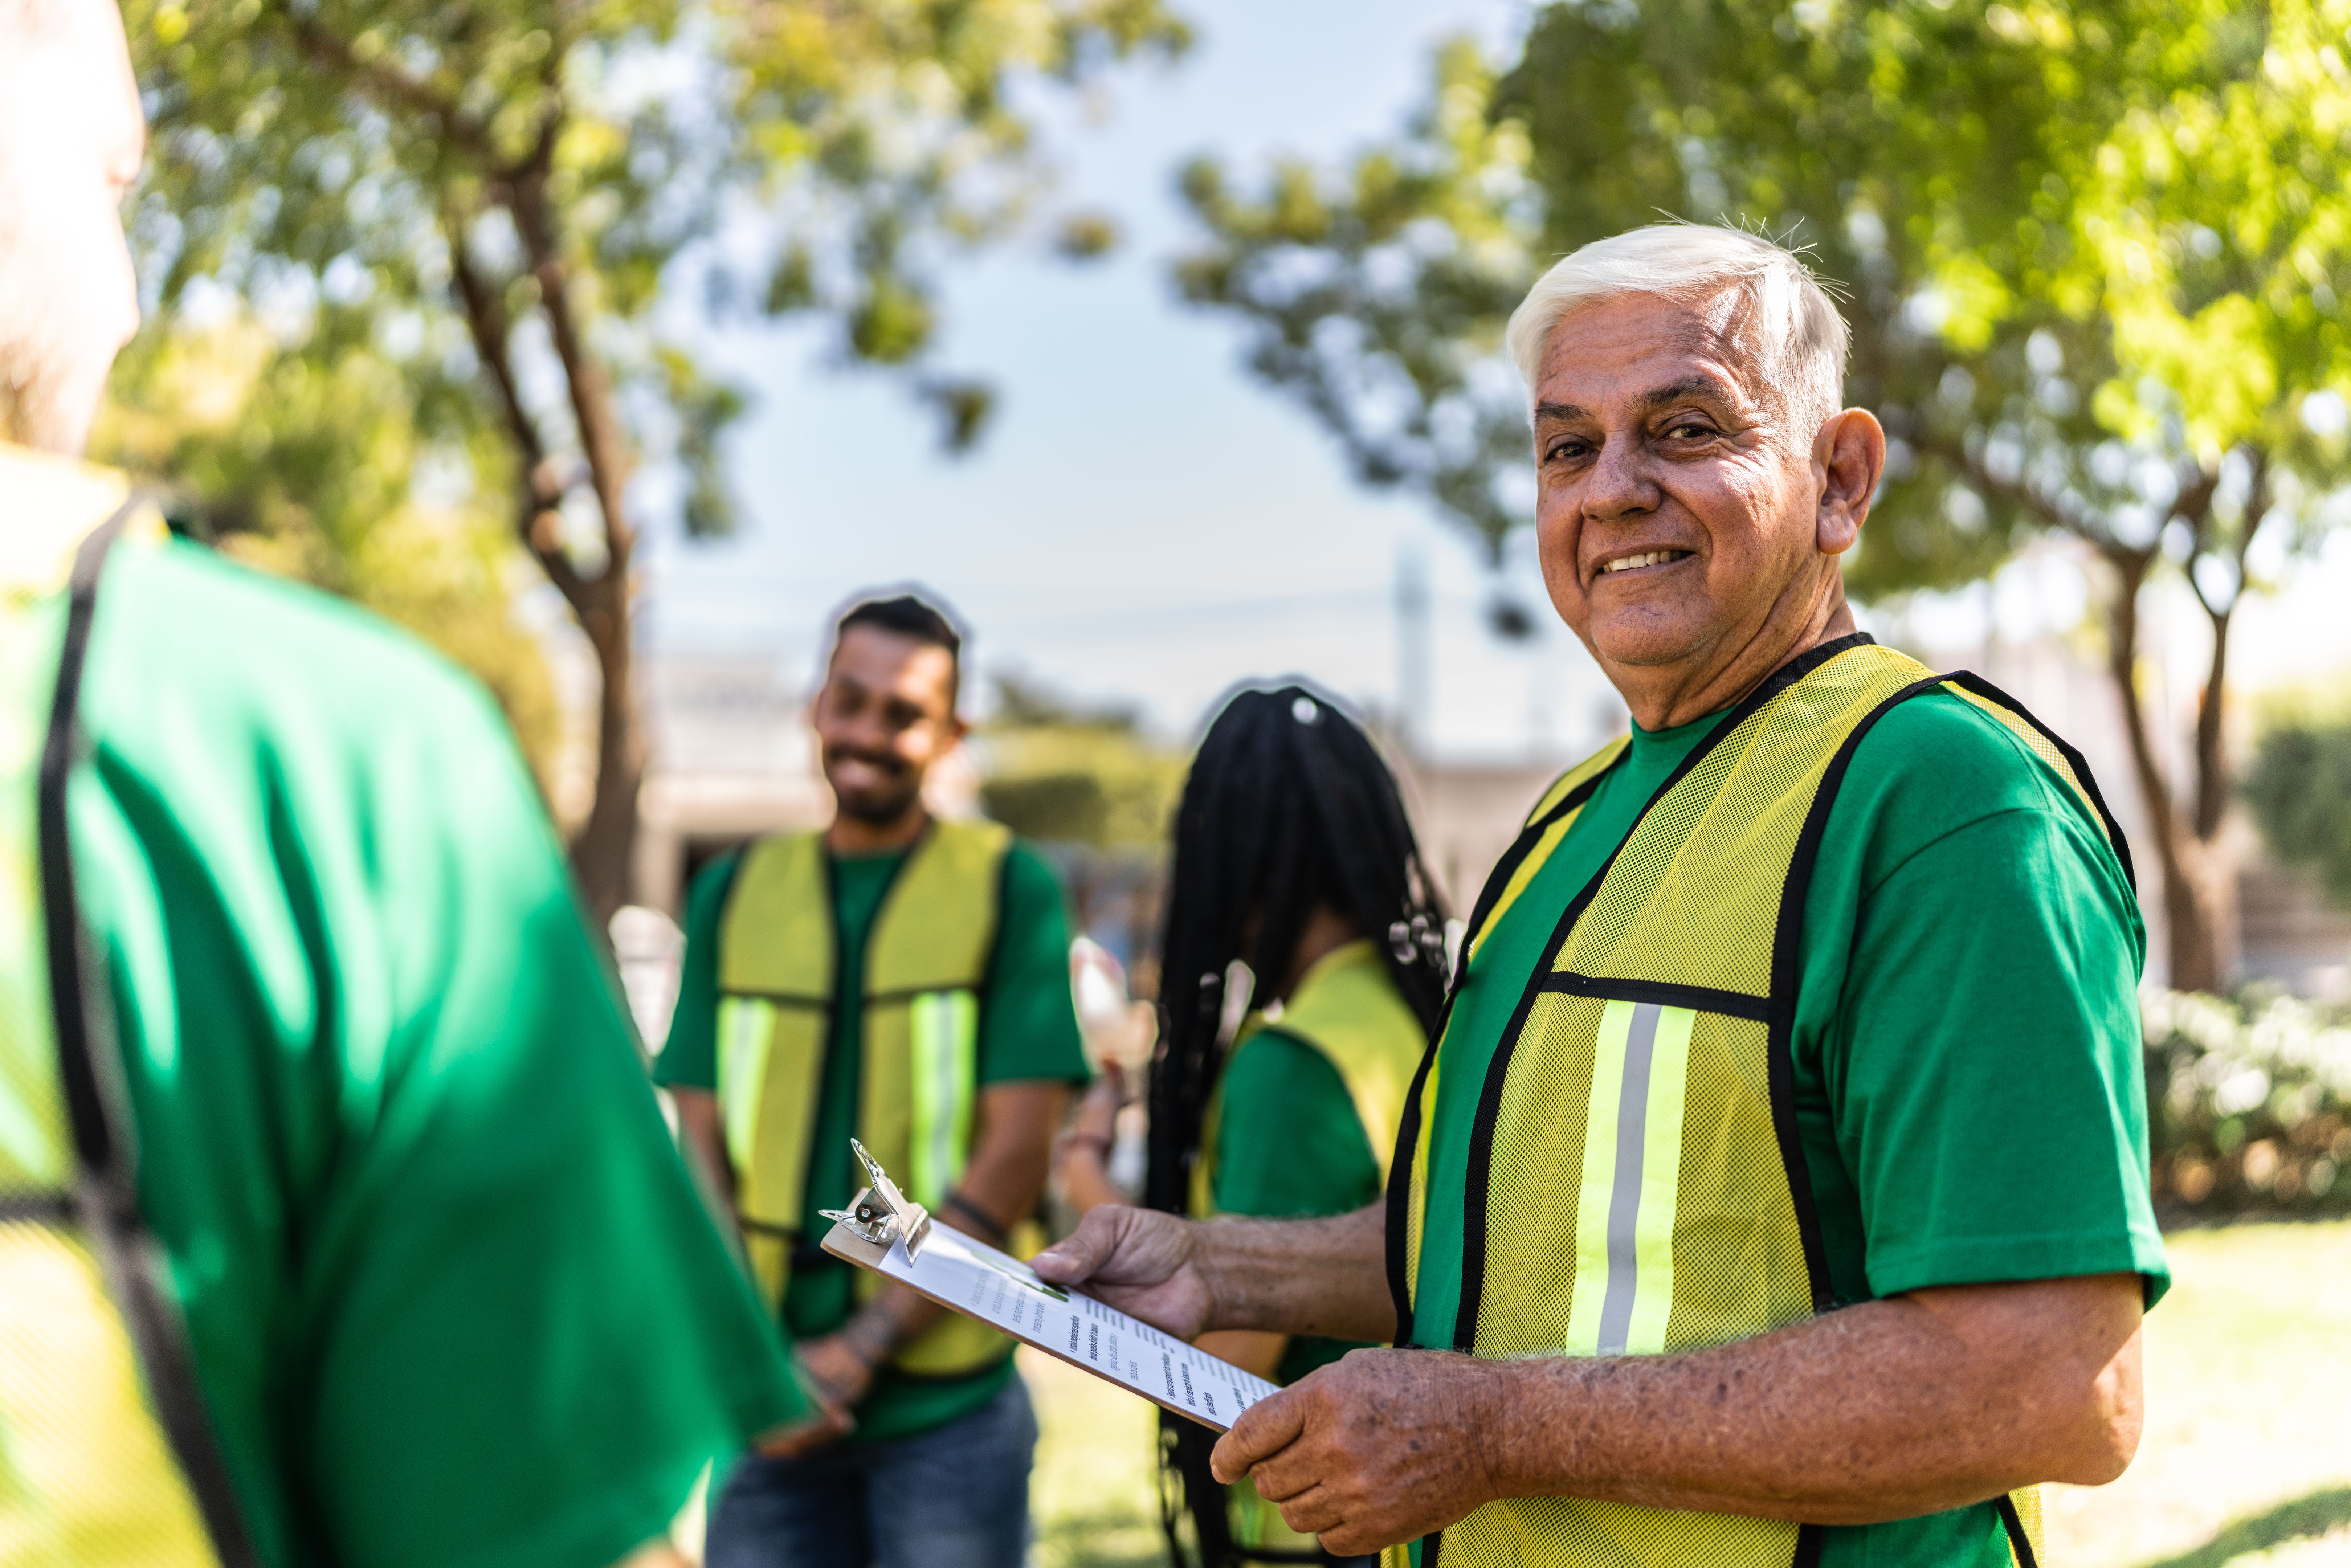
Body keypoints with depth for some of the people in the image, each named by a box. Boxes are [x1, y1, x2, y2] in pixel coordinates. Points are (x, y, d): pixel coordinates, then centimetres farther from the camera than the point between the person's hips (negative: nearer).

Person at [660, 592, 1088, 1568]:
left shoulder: (1010, 889, 0)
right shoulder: (733, 893, 8)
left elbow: (1016, 1157, -6)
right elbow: (702, 1147, 6)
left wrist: (857, 1351, -11)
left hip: (947, 1404, -2)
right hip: (771, 1408, 2)